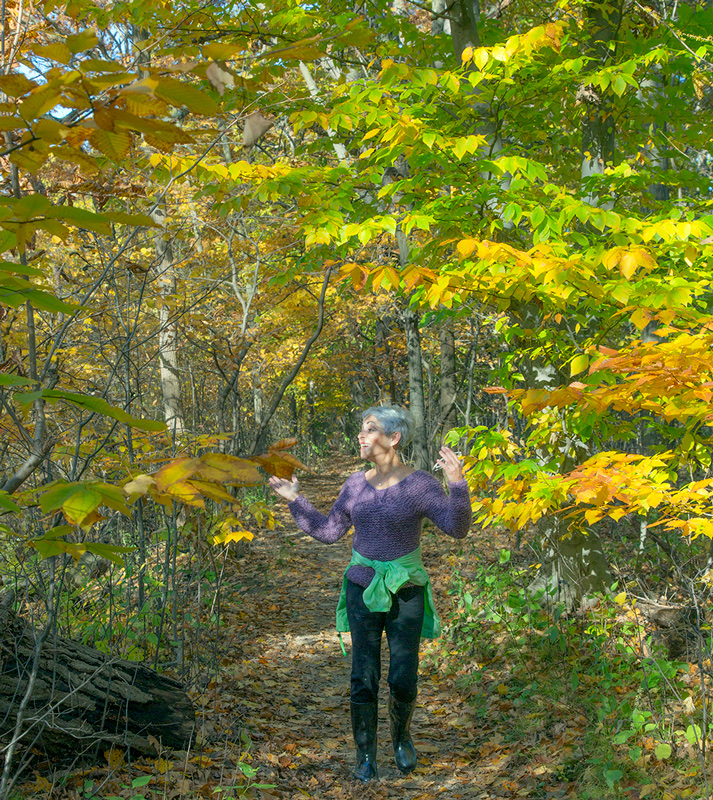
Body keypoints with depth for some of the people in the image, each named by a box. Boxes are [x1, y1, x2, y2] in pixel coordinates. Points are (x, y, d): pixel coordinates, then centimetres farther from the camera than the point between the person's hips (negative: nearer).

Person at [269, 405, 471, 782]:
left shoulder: (420, 483, -11)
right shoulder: (356, 484, 1)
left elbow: (457, 528, -21)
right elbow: (329, 531, 9)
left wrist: (457, 484, -36)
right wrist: (295, 500, 2)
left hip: (405, 592, -2)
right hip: (363, 588, 3)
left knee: (403, 680, -1)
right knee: (364, 678, -1)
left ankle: (401, 732, 31)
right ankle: (365, 758, 15)